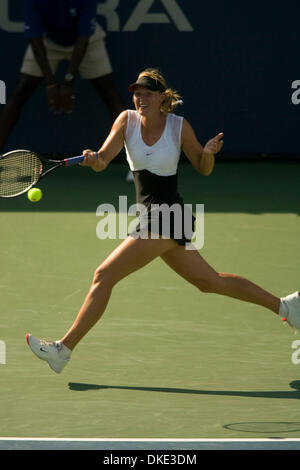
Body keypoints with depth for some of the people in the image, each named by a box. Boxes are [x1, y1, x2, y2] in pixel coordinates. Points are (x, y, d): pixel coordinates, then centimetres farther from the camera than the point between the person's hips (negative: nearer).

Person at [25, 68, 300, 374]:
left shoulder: (179, 127, -10)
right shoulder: (127, 120, 0)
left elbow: (204, 169, 1)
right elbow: (102, 162, -9)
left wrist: (209, 153, -20)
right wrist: (93, 159, -32)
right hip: (152, 217, 7)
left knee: (104, 276, -12)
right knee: (210, 282, 19)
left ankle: (63, 349, -6)